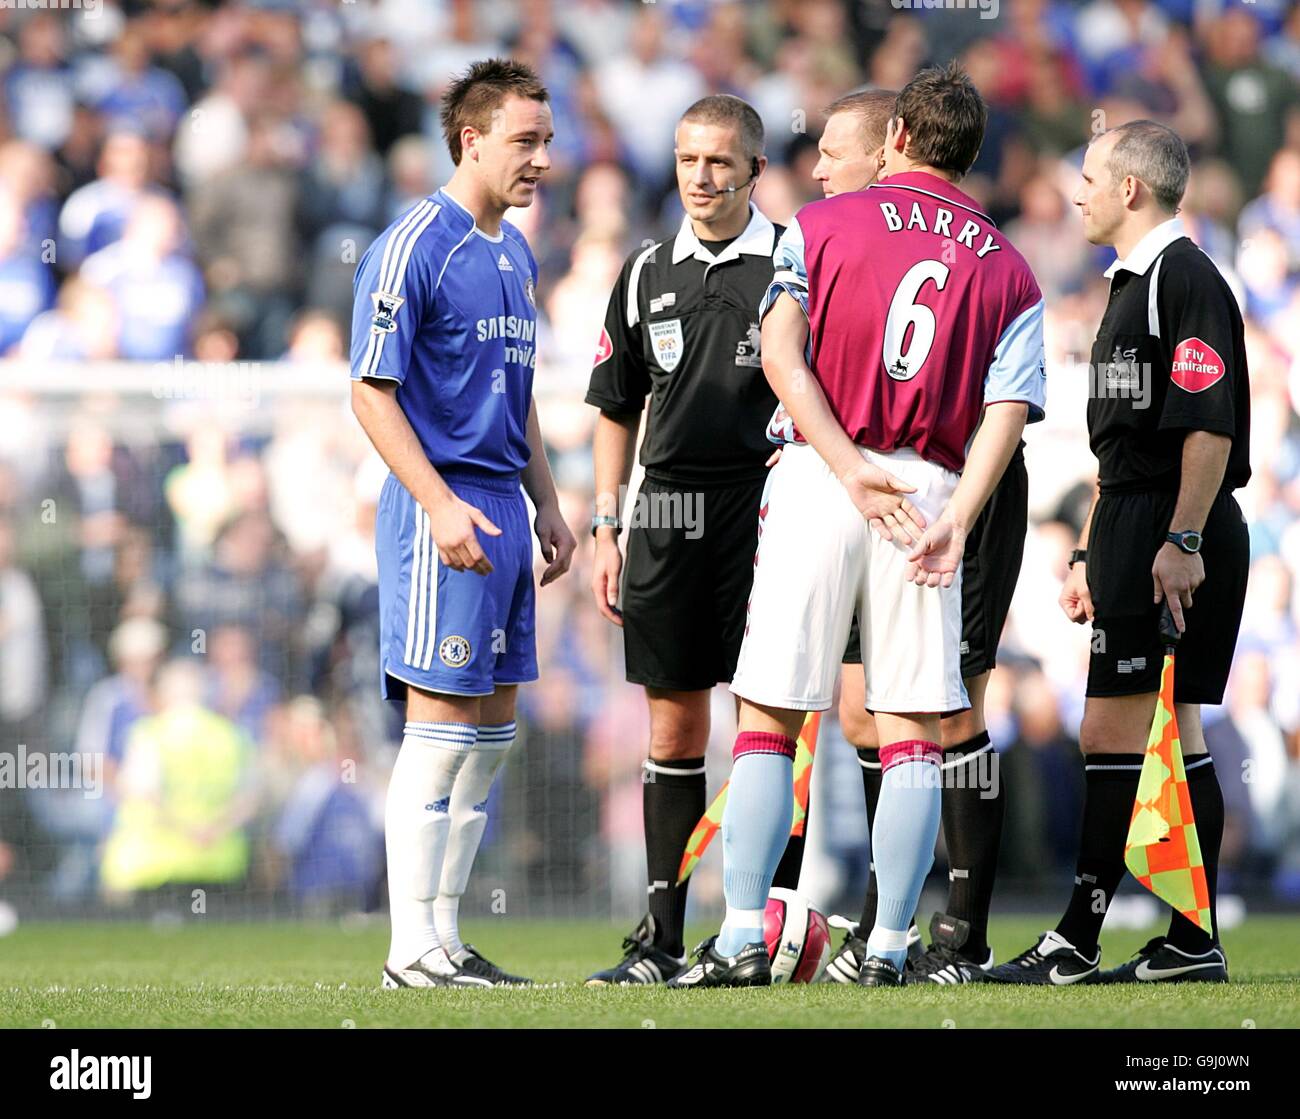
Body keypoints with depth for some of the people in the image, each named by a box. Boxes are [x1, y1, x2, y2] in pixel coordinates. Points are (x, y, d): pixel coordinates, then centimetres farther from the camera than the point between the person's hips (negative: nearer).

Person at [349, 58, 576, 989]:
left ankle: (444, 936, 15)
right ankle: (412, 949, -5)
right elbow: (371, 392, -14)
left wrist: (546, 504, 19)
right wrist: (440, 503, -21)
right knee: (441, 725, -8)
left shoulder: (515, 254, 16)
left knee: (493, 726, 9)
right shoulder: (414, 248, -11)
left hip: (503, 507, 9)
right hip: (444, 509, -9)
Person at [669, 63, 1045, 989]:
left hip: (819, 482, -1)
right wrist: (955, 522, -13)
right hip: (930, 496, 1)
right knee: (913, 731, 5)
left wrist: (852, 469, -11)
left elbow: (781, 354, -7)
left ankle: (744, 938, -3)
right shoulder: (1010, 273, 11)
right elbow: (1006, 414, -3)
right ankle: (890, 947, 1)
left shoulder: (820, 225, 6)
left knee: (768, 719, 3)